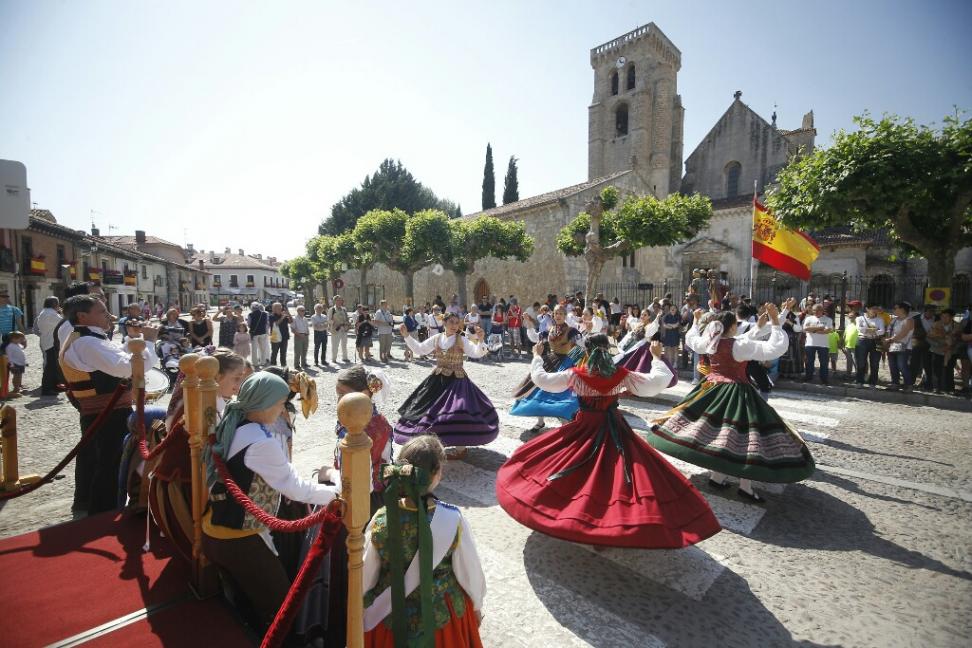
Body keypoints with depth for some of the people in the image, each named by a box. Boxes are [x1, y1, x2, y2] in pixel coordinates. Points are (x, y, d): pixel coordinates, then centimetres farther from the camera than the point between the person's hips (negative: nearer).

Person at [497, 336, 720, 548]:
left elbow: (542, 379, -6)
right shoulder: (623, 376, -9)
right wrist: (657, 356, 12)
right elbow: (660, 380, -3)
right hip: (615, 432, 1)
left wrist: (537, 357, 9)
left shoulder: (576, 375, -13)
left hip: (585, 429, -1)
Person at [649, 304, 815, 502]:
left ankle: (717, 476, 21)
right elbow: (776, 348, -19)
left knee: (715, 431, 14)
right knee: (740, 435, -1)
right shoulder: (741, 345, -17)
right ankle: (745, 486, 4)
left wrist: (696, 320, 33)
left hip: (713, 389, 7)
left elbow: (690, 338, 22)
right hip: (736, 393, -6)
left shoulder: (709, 342, 0)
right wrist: (775, 321, -16)